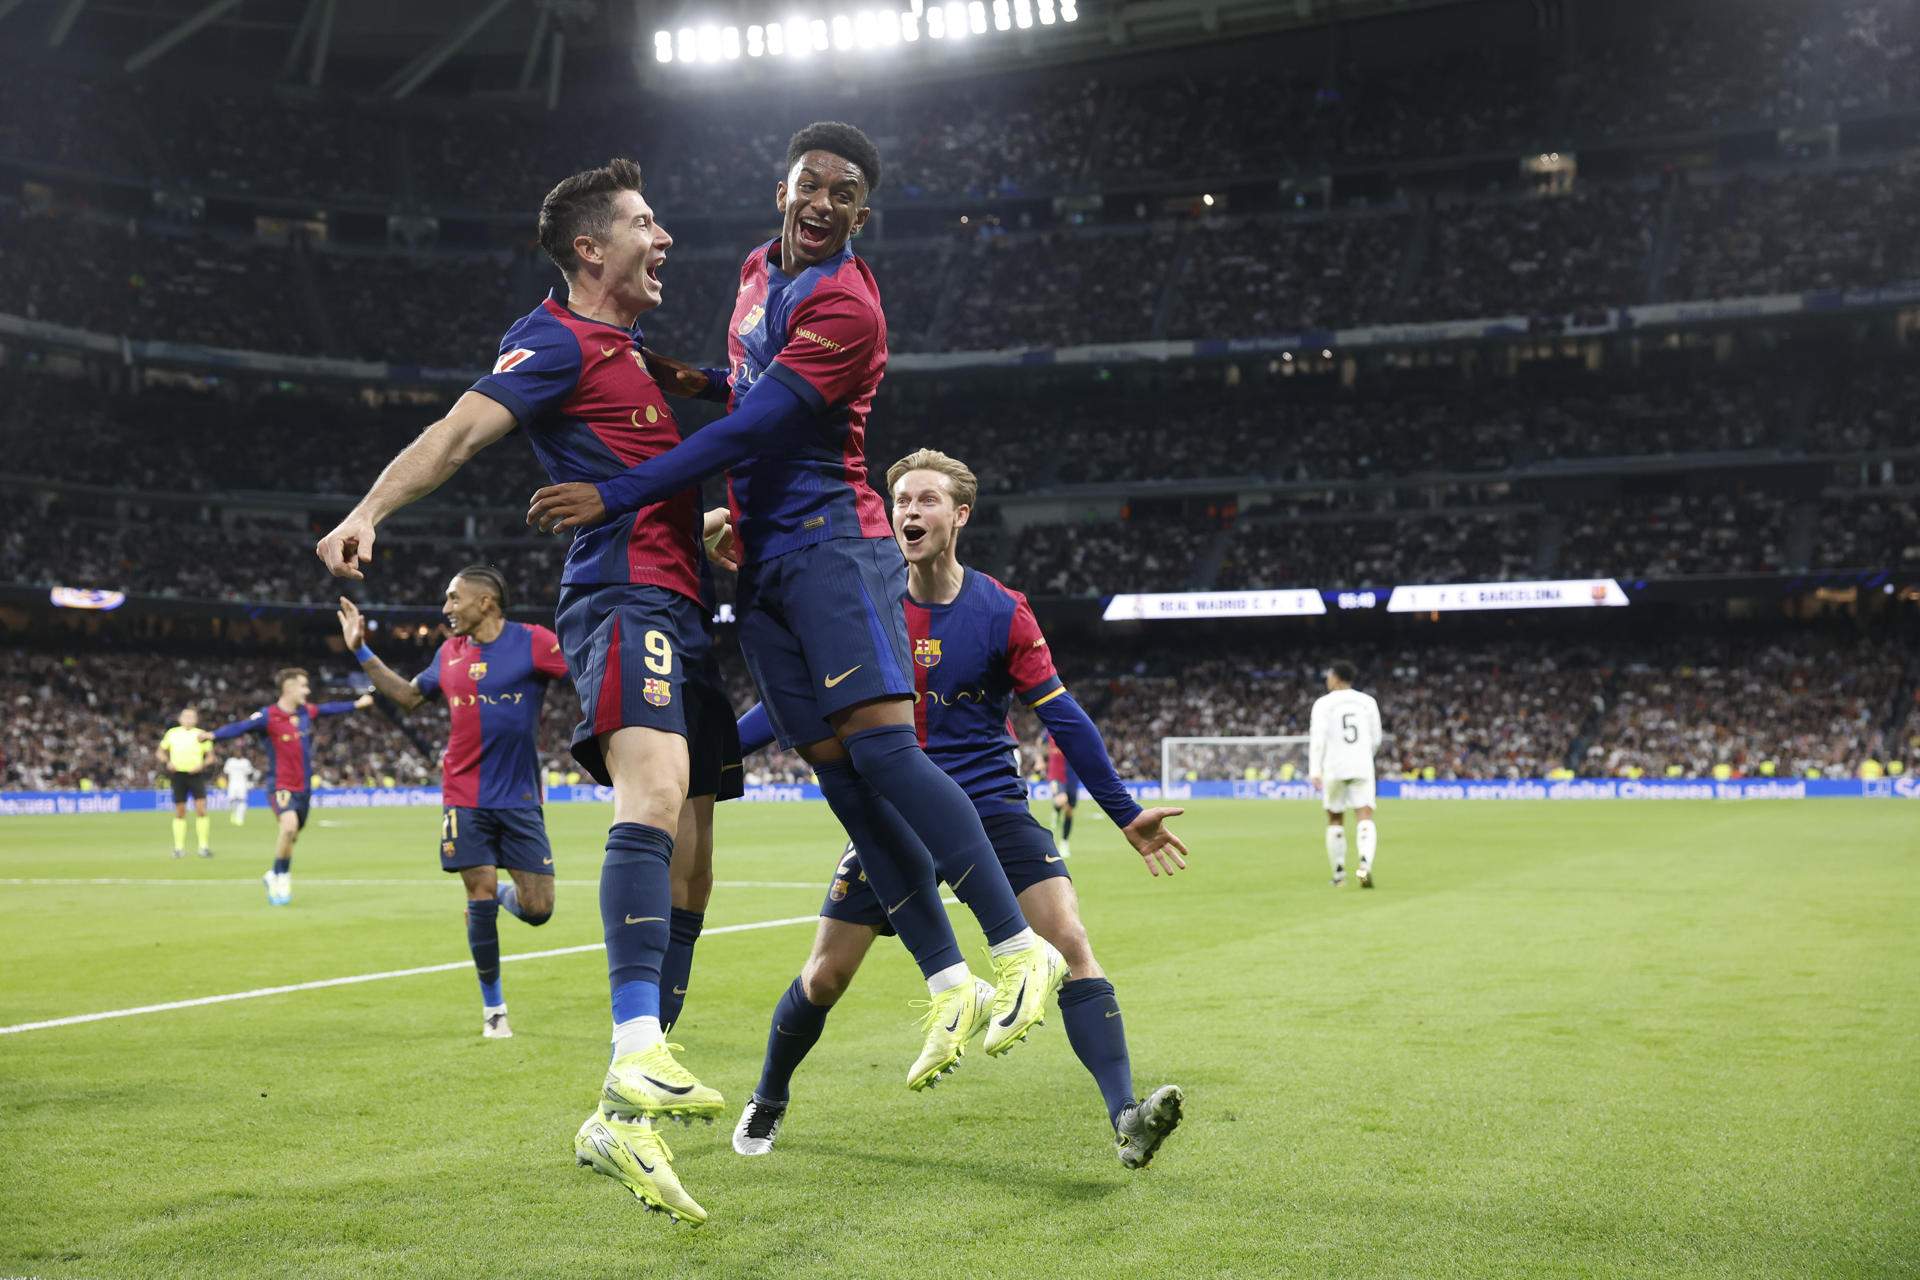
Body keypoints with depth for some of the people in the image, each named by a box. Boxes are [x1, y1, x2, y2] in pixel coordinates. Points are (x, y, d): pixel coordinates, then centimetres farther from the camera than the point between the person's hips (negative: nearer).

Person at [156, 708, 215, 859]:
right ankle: (179, 847, 11)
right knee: (179, 812, 4)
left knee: (201, 809, -11)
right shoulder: (172, 733, 7)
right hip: (178, 775, 1)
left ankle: (204, 846, -5)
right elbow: (160, 751, 16)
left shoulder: (201, 734, 5)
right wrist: (168, 761, -3)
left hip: (196, 775, -1)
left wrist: (202, 764, -11)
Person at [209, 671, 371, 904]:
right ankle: (282, 878, -11)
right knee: (289, 825, -29)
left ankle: (274, 877, 38)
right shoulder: (268, 716, -15)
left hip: (303, 788, 7)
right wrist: (213, 735, -45)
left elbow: (329, 708, 24)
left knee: (291, 839, 14)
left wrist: (357, 704, 37)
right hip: (282, 786, -7)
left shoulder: (306, 712, 5)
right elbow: (240, 727, -28)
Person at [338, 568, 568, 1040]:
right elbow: (408, 696, 23)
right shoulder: (449, 652, 8)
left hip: (519, 798, -2)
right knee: (481, 899, -4)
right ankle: (493, 1009, 12)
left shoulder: (532, 642, -6)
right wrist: (361, 651, 19)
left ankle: (500, 894, 33)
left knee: (537, 909, -4)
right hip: (464, 799, 2)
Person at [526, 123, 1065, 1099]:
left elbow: (749, 432, -19)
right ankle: (947, 987, 5)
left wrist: (612, 496, -20)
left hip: (828, 543, -8)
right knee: (838, 772, 2)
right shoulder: (759, 270, 16)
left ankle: (1021, 951, -11)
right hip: (760, 561, 8)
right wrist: (704, 381, 12)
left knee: (879, 746, -19)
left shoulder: (847, 308, -12)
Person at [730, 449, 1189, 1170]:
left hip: (991, 805, -1)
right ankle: (766, 1105, 29)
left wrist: (1126, 815, -2)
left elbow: (1063, 719, -2)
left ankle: (1124, 1118, -18)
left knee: (1069, 943, -19)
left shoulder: (1003, 613, -5)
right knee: (825, 976, 3)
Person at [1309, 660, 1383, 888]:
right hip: (1362, 767, 1)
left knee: (1335, 820, 13)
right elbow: (1375, 739, 13)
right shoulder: (1368, 701, 9)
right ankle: (1365, 863, -30)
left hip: (1334, 768, -1)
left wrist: (1314, 771, -14)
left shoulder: (1324, 703, 0)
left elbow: (1318, 738, -10)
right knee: (1365, 817, -5)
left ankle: (1339, 874, 18)